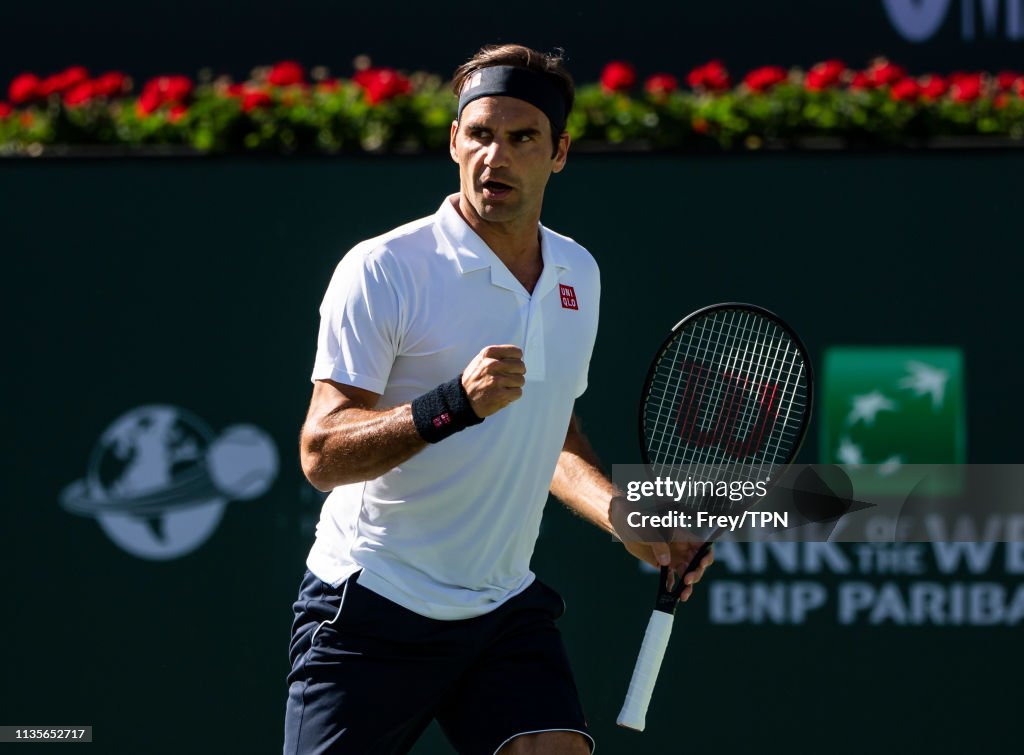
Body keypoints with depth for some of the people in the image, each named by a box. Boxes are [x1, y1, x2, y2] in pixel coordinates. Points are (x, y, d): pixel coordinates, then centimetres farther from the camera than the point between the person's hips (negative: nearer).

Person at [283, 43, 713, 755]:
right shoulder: (383, 269, -12)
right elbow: (322, 454, -18)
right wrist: (455, 404, -31)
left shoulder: (579, 274, 10)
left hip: (507, 609, 5)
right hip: (374, 608, -5)